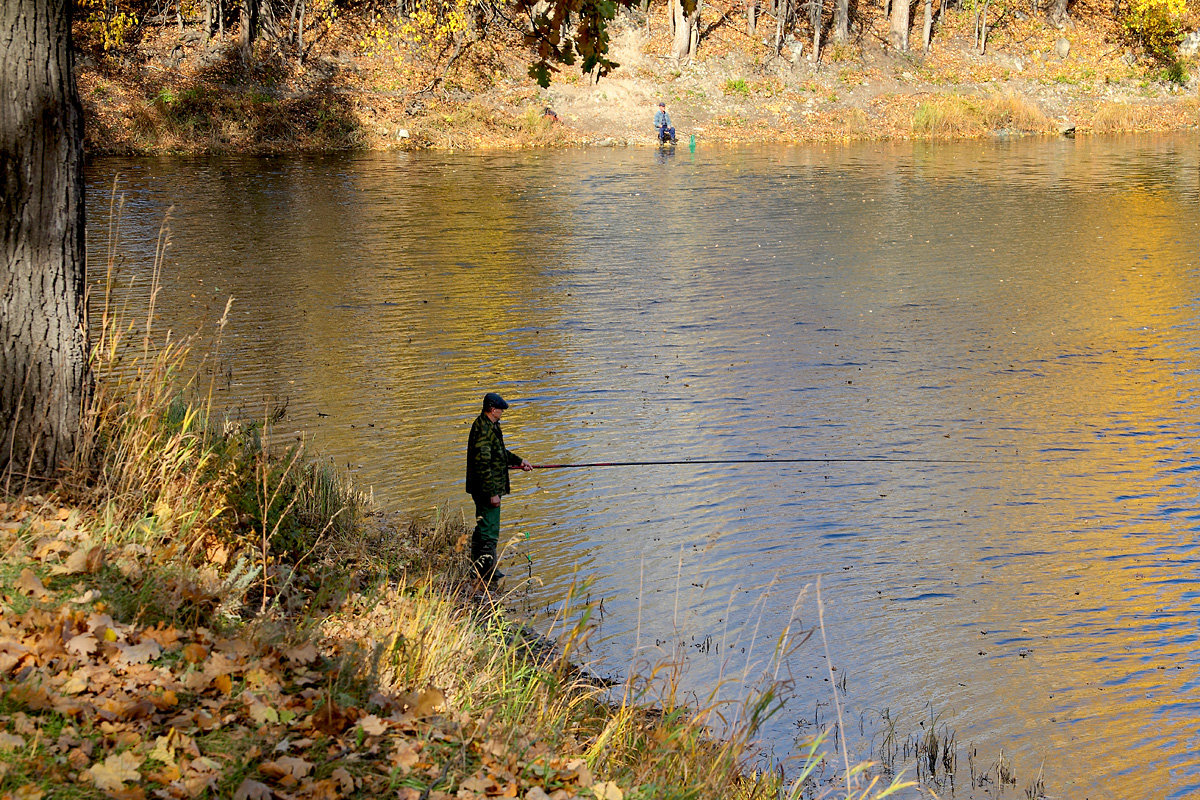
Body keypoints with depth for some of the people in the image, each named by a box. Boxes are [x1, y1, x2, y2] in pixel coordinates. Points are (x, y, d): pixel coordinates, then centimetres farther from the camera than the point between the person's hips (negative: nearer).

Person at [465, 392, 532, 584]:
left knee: (482, 528, 18)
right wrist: (492, 493, -24)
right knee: (489, 532, -7)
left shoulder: (490, 426, 12)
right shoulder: (483, 429, -22)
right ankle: (488, 573, -4)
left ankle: (479, 569, 28)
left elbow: (500, 452, 30)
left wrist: (519, 461, 23)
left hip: (485, 489, 11)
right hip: (487, 488, -11)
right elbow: (483, 465, -25)